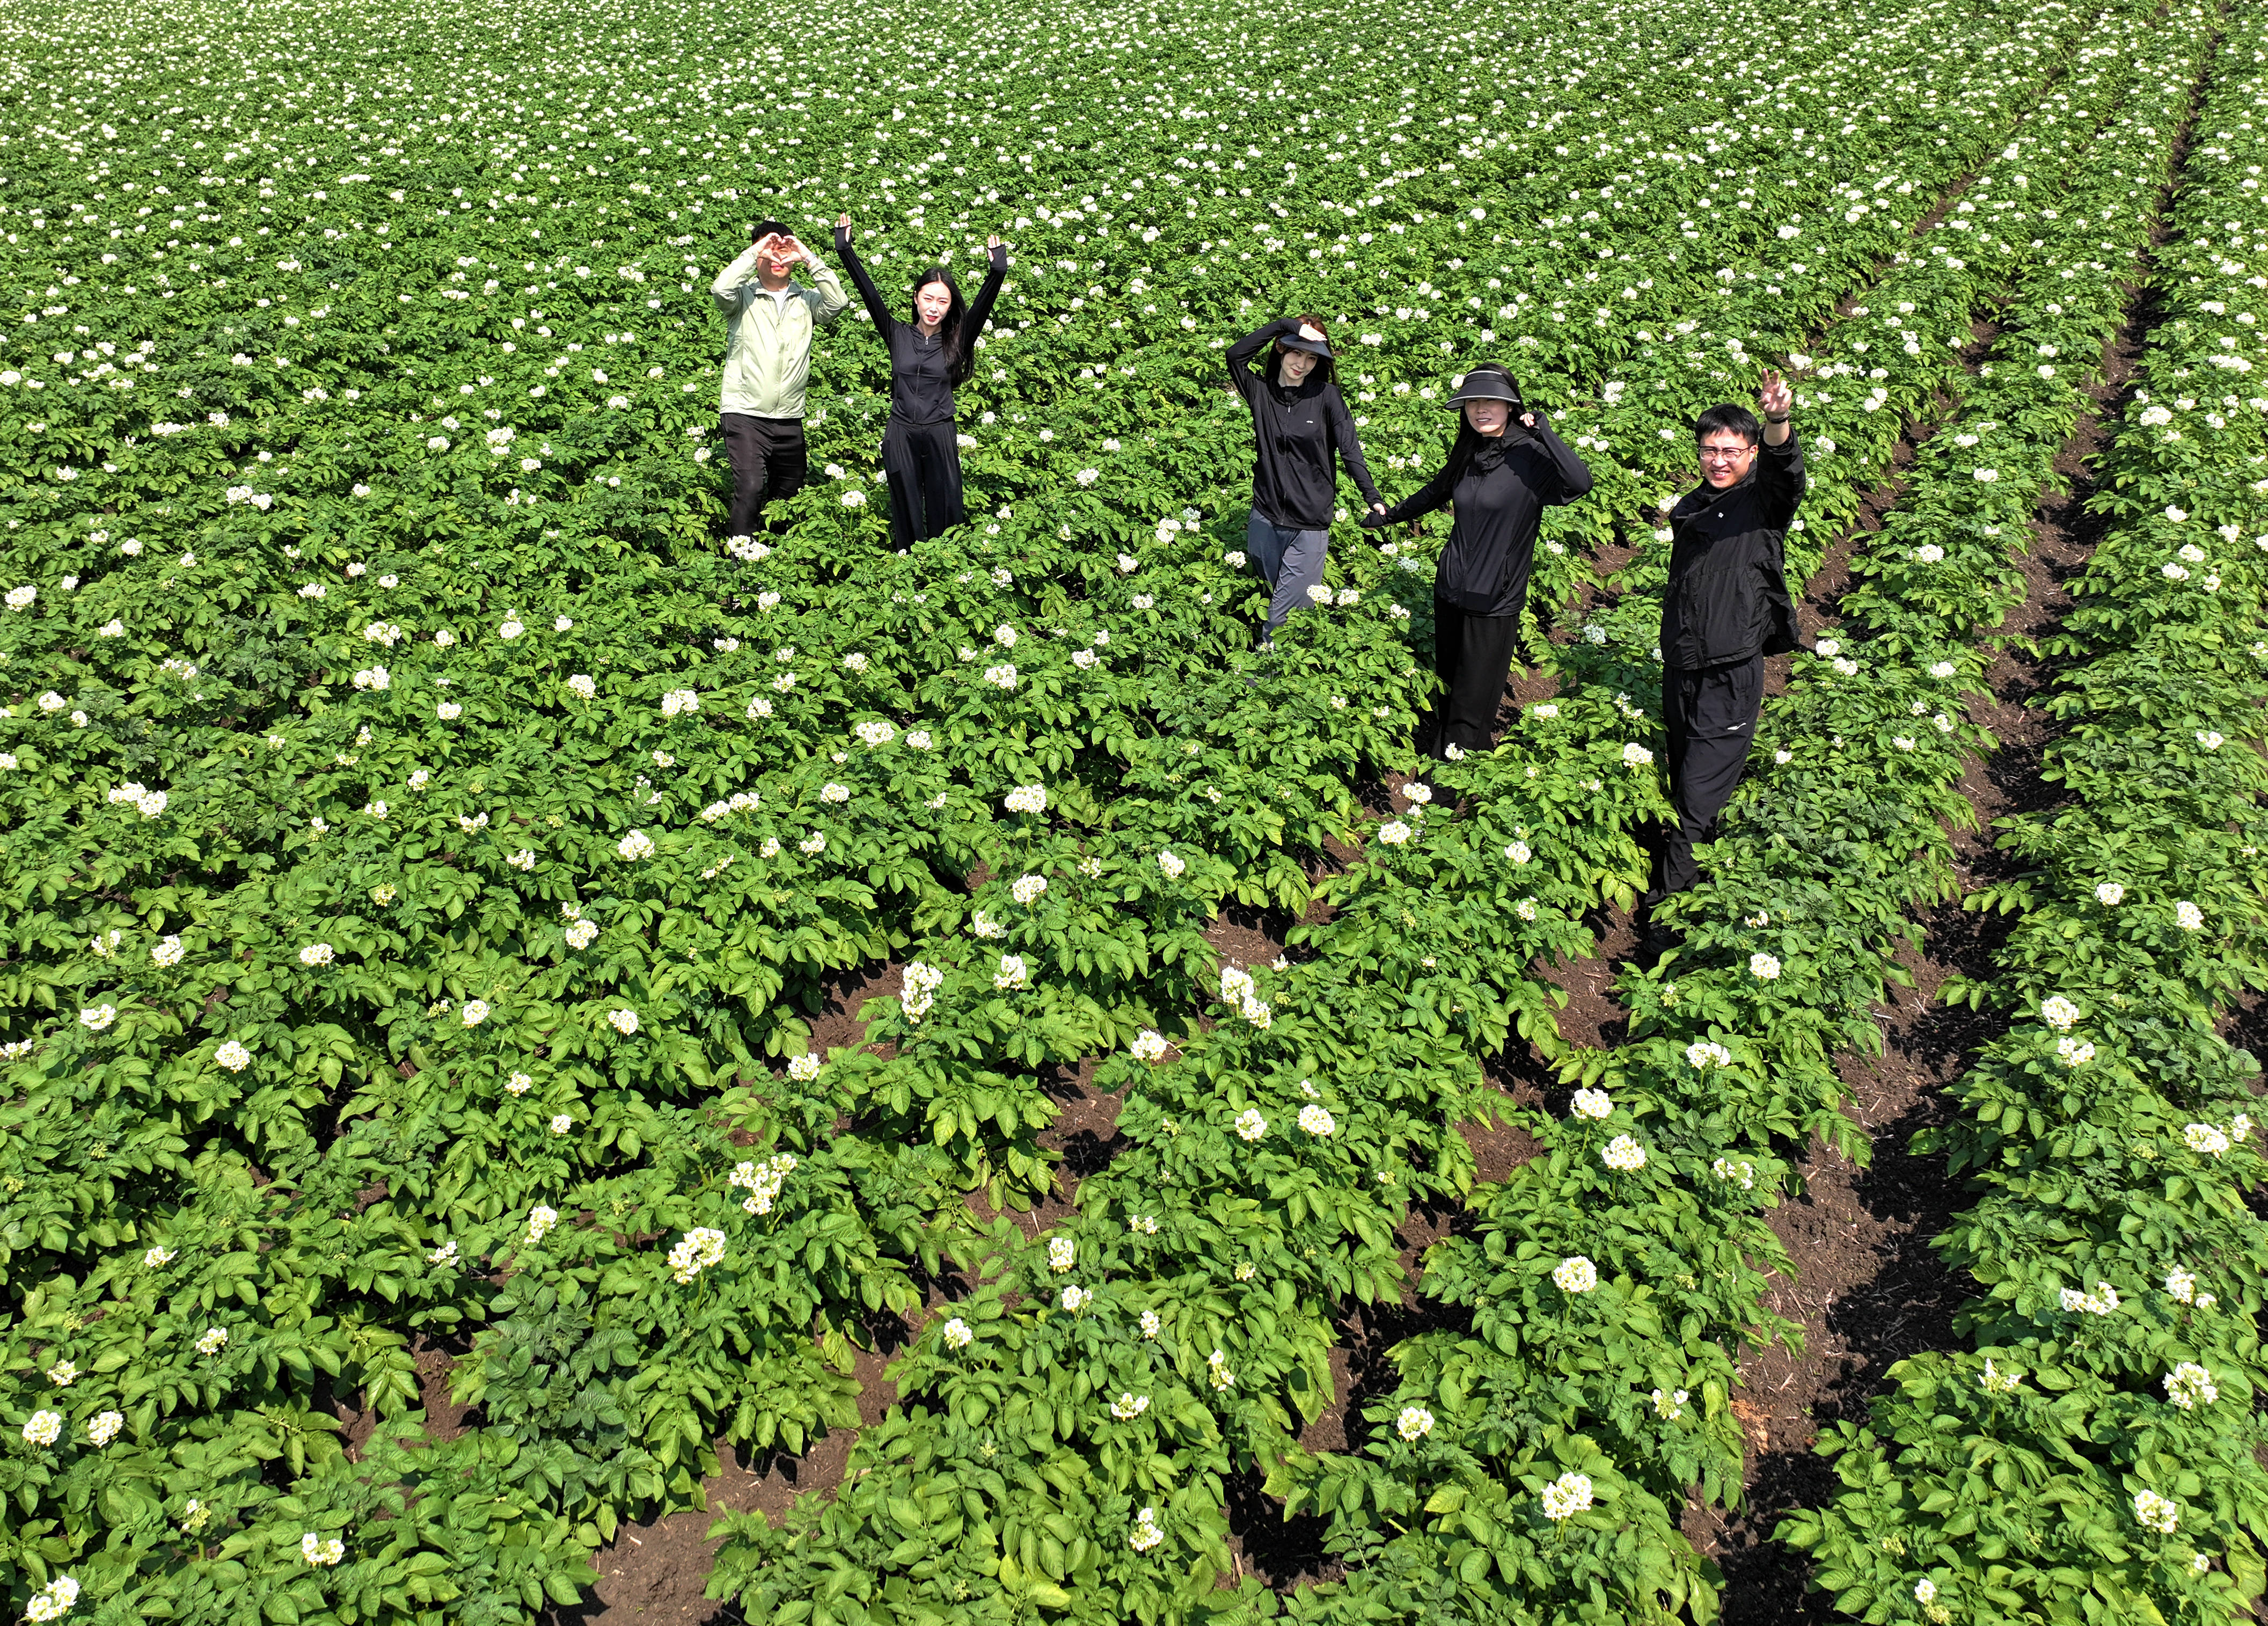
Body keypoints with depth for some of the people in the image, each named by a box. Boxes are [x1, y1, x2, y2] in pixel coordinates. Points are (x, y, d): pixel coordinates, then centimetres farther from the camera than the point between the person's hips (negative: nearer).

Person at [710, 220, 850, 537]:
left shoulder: (806, 300, 9)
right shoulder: (743, 297, 2)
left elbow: (838, 302, -11)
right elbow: (720, 289, -20)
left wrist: (809, 258, -12)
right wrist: (755, 252, -13)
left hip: (790, 419, 4)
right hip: (744, 414, -4)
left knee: (790, 493, 16)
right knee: (750, 488, -21)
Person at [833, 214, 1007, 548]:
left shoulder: (955, 342, 2)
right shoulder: (898, 335, 4)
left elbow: (981, 307, -11)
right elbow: (870, 294, -2)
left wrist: (998, 272, -26)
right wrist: (845, 250, -9)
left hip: (941, 436, -1)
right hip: (901, 435, 1)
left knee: (945, 517, 2)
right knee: (907, 518, 9)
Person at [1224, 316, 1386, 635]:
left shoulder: (1326, 395, -1)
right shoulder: (1261, 391, 5)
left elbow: (1350, 448, -4)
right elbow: (1236, 355, -11)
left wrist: (1372, 498, -14)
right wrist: (1287, 324, -13)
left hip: (1310, 525, -3)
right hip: (1265, 519, 3)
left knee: (1283, 620, -6)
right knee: (1262, 605, 13)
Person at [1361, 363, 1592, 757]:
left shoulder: (1530, 456, -15)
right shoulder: (1468, 454, 4)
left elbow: (1580, 482, -34)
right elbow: (1436, 492, 25)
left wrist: (1541, 428, -30)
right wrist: (1390, 515, 34)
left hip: (1495, 602, -6)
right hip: (1451, 591, 6)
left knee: (1474, 699, 4)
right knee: (1448, 684, 20)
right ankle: (1441, 751, 38)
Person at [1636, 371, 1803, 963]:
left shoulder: (1763, 502, -7)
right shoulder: (1691, 508, 12)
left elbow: (1787, 471, -30)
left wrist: (1778, 421, -51)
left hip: (1731, 677, -7)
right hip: (1681, 670, 7)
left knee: (1699, 799, -6)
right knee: (1684, 784, 16)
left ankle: (1664, 913, -2)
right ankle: (1696, 877, 31)